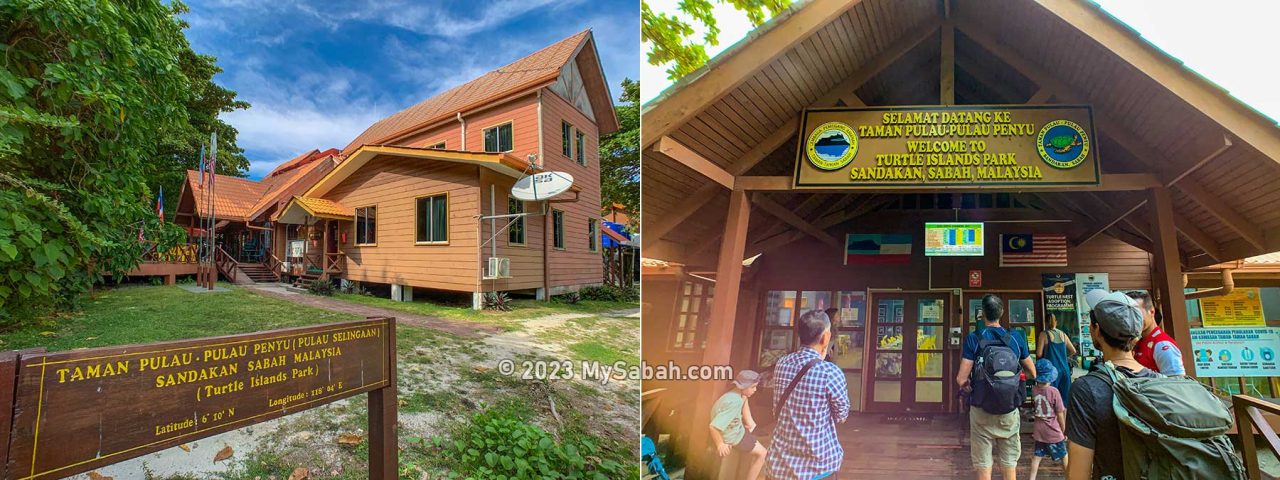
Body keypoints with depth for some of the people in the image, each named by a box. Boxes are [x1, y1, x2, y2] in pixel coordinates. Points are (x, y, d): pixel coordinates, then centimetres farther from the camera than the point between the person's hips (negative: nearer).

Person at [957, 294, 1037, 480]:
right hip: (1010, 411, 3)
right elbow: (1032, 373, 8)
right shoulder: (1016, 339, -3)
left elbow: (961, 379, -15)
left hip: (982, 411, -3)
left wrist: (965, 382, 7)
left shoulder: (973, 339, -12)